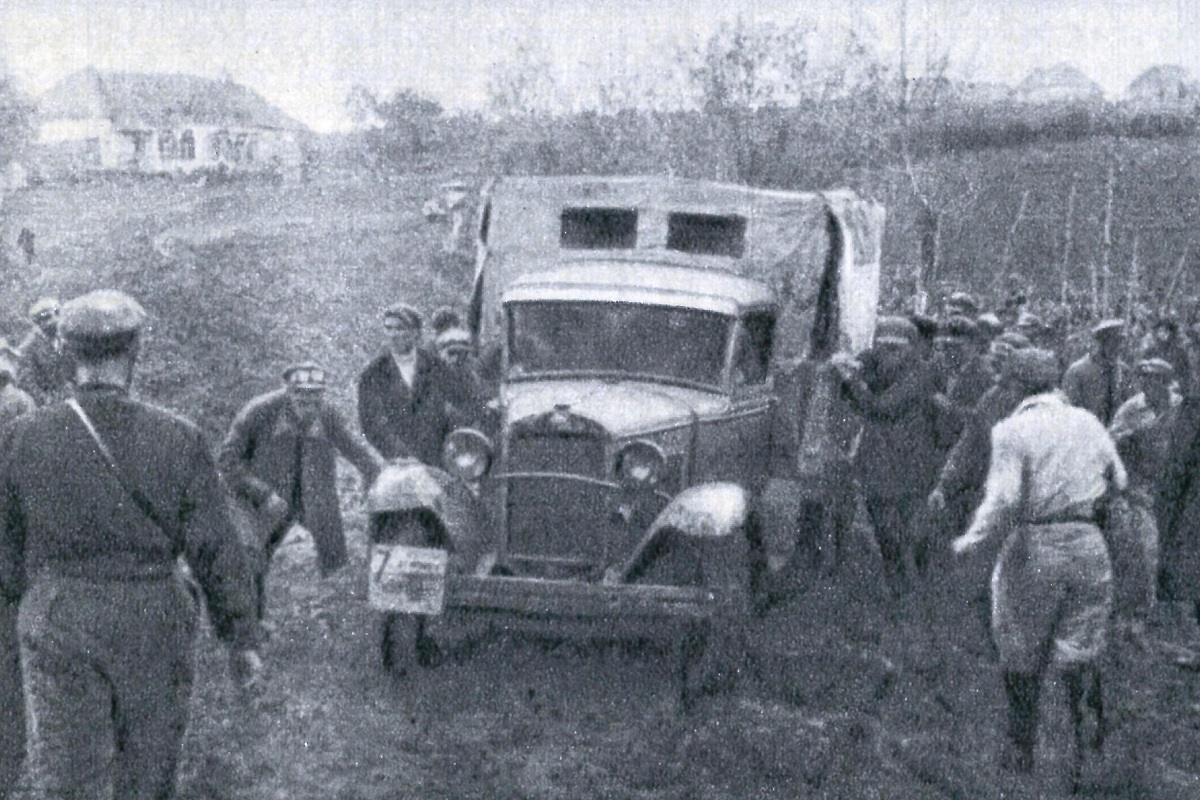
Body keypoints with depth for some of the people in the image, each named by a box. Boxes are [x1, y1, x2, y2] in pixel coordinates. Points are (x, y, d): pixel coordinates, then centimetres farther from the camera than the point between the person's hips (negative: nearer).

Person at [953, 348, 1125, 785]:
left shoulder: (1013, 430, -9)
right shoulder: (1089, 424, 6)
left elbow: (1003, 499, -17)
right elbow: (1119, 482, 17)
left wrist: (971, 538, -6)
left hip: (1033, 546, -3)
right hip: (1088, 544, 3)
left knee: (1022, 657, 11)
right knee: (1081, 656, 9)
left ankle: (1022, 756, 19)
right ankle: (1087, 757, 4)